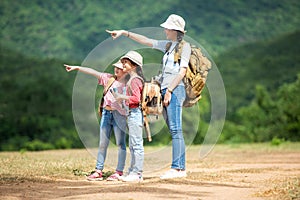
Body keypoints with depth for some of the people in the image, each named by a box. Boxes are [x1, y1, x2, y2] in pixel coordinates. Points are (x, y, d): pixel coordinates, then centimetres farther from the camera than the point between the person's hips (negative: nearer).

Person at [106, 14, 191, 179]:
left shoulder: (184, 46, -3)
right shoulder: (168, 45, 20)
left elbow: (182, 71, -11)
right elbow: (145, 41, 24)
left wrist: (169, 90, -17)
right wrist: (124, 33, 22)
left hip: (175, 90, -8)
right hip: (166, 91, 8)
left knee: (175, 130, -13)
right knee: (173, 131, 5)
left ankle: (177, 168, -17)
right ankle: (180, 168, 4)